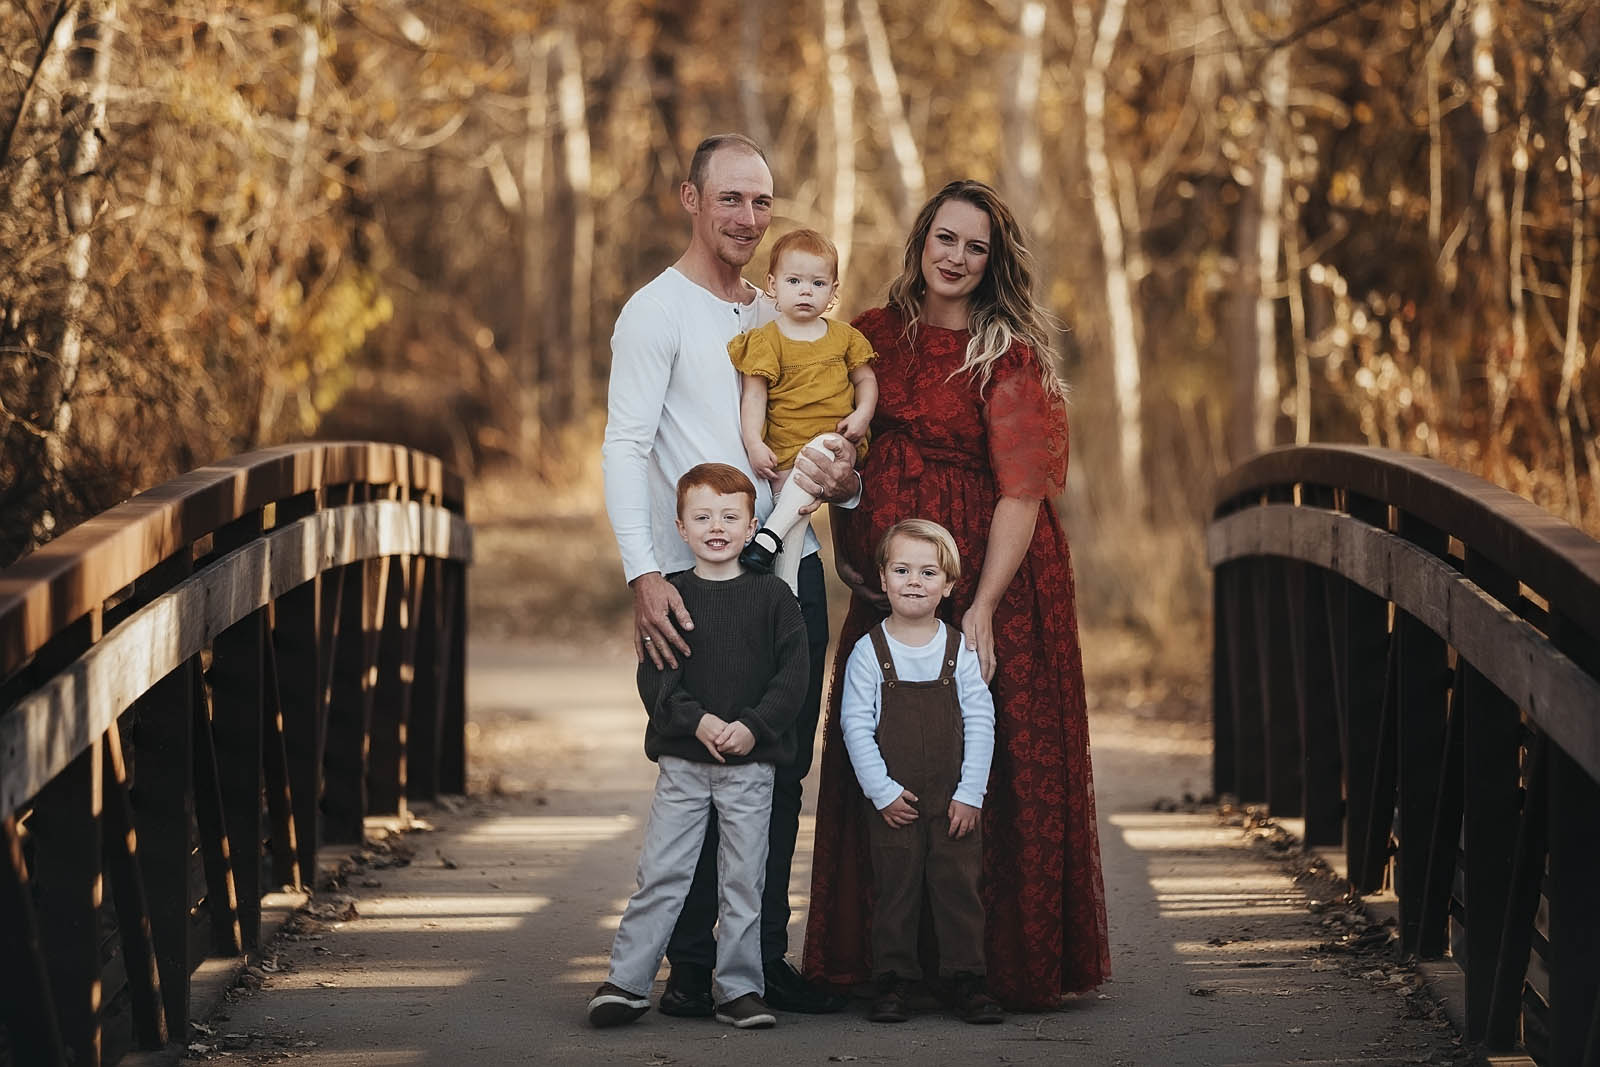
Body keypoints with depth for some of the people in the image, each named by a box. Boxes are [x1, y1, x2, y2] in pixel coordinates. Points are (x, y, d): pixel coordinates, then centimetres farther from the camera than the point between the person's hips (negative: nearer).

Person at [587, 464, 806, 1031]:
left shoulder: (772, 596, 2)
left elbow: (793, 675, -2)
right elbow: (655, 676, -3)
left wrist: (752, 727, -15)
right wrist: (697, 721, -18)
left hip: (750, 761, 0)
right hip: (682, 758, 0)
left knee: (743, 878, 4)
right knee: (661, 871, -2)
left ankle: (740, 989, 11)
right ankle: (626, 981, 4)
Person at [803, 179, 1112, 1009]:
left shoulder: (1010, 357, -7)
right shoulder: (874, 337, 8)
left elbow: (1022, 492, -14)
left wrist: (982, 610, -22)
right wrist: (851, 557, 4)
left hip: (989, 581, -5)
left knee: (987, 773, -2)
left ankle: (1010, 964, 8)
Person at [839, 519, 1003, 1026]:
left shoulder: (959, 650, 0)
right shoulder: (869, 652, -4)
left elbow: (980, 722, -1)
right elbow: (856, 725, -5)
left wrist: (970, 794, -7)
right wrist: (882, 791, -11)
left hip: (955, 801, 1)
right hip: (893, 802, -1)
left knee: (958, 885, 1)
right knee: (894, 887, 3)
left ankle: (967, 980, 8)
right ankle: (893, 982, 11)